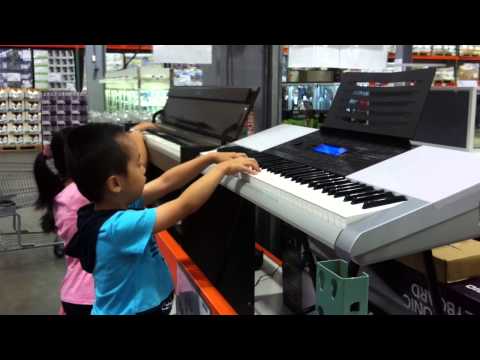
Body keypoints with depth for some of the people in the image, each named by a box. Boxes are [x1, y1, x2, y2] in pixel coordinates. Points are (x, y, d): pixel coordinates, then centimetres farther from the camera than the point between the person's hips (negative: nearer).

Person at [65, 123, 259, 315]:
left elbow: (165, 182, 1)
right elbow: (185, 205, -27)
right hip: (133, 310, -8)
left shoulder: (114, 203, -5)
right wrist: (223, 168, -17)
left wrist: (212, 157, 0)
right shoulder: (119, 226, -29)